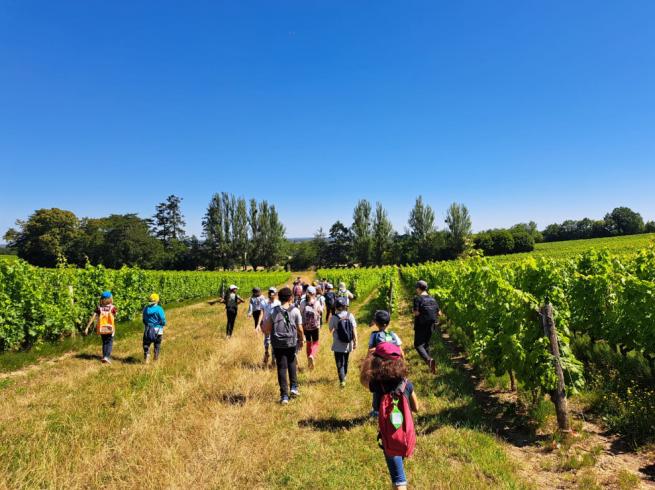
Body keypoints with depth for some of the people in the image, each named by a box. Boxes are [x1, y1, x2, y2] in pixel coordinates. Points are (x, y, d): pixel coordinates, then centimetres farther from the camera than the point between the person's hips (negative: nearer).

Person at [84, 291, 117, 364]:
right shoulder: (112, 307, -8)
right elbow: (115, 317, 5)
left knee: (104, 343, 19)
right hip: (110, 328, -3)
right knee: (109, 343, 6)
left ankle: (104, 357, 21)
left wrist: (87, 328, -6)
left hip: (101, 329, 3)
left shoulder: (99, 308, -3)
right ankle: (107, 357, -11)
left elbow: (92, 317, -7)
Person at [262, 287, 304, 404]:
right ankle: (293, 387, 20)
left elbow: (265, 329, -6)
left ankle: (284, 396, 10)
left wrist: (271, 334, 15)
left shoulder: (274, 311, -5)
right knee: (291, 363, 25)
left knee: (282, 368, 7)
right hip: (292, 342, 0)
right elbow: (300, 329, -6)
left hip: (278, 344, 0)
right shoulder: (295, 311, -7)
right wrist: (301, 340, 12)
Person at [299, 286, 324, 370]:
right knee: (315, 343, 12)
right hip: (315, 326, -2)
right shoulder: (317, 303, -13)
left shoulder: (302, 303, -9)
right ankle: (312, 356, -16)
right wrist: (322, 307, 12)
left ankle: (309, 361, 25)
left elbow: (301, 314, -5)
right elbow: (320, 314, -4)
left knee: (308, 343, 19)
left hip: (306, 326, 2)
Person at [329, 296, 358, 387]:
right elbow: (354, 330, -9)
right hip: (348, 344, 3)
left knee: (340, 363, 6)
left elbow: (331, 330, -3)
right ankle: (344, 376, 43)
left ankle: (342, 380, -4)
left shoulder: (334, 317, -15)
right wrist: (355, 342, -2)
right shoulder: (350, 316, -10)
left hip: (338, 346, -3)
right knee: (345, 361, 24)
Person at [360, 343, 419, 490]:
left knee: (398, 477, 6)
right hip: (407, 436, 4)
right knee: (399, 466, 31)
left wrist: (370, 356, 3)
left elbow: (362, 378, 4)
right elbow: (416, 408, 3)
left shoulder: (377, 386, -19)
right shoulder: (407, 384, -13)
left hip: (390, 439, -4)